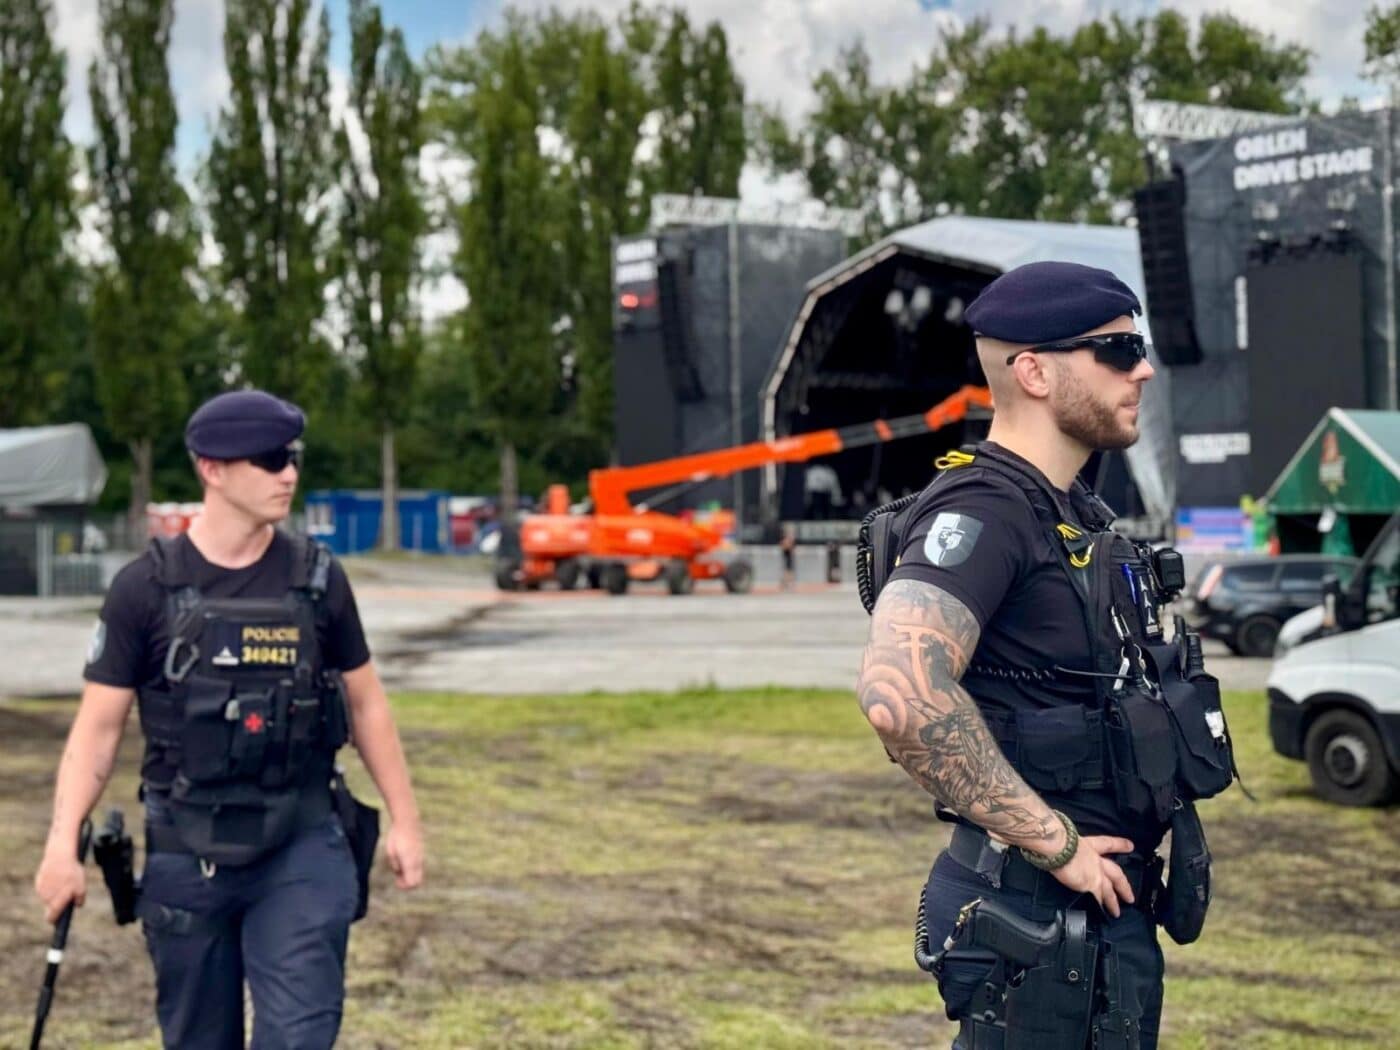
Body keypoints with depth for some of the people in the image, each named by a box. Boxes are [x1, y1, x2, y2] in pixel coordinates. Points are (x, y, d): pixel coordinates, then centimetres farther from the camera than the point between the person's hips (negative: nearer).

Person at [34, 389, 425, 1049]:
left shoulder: (317, 579, 2)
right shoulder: (146, 588, -4)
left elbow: (365, 702, 10)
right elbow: (98, 726, -3)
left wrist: (404, 819, 9)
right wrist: (63, 844, -13)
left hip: (301, 851, 0)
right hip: (187, 857, 0)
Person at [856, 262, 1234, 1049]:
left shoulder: (1078, 516, 13)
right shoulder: (980, 513, -18)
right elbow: (901, 694, -34)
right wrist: (1054, 842, -24)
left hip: (1110, 906, 9)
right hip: (1038, 919, -9)